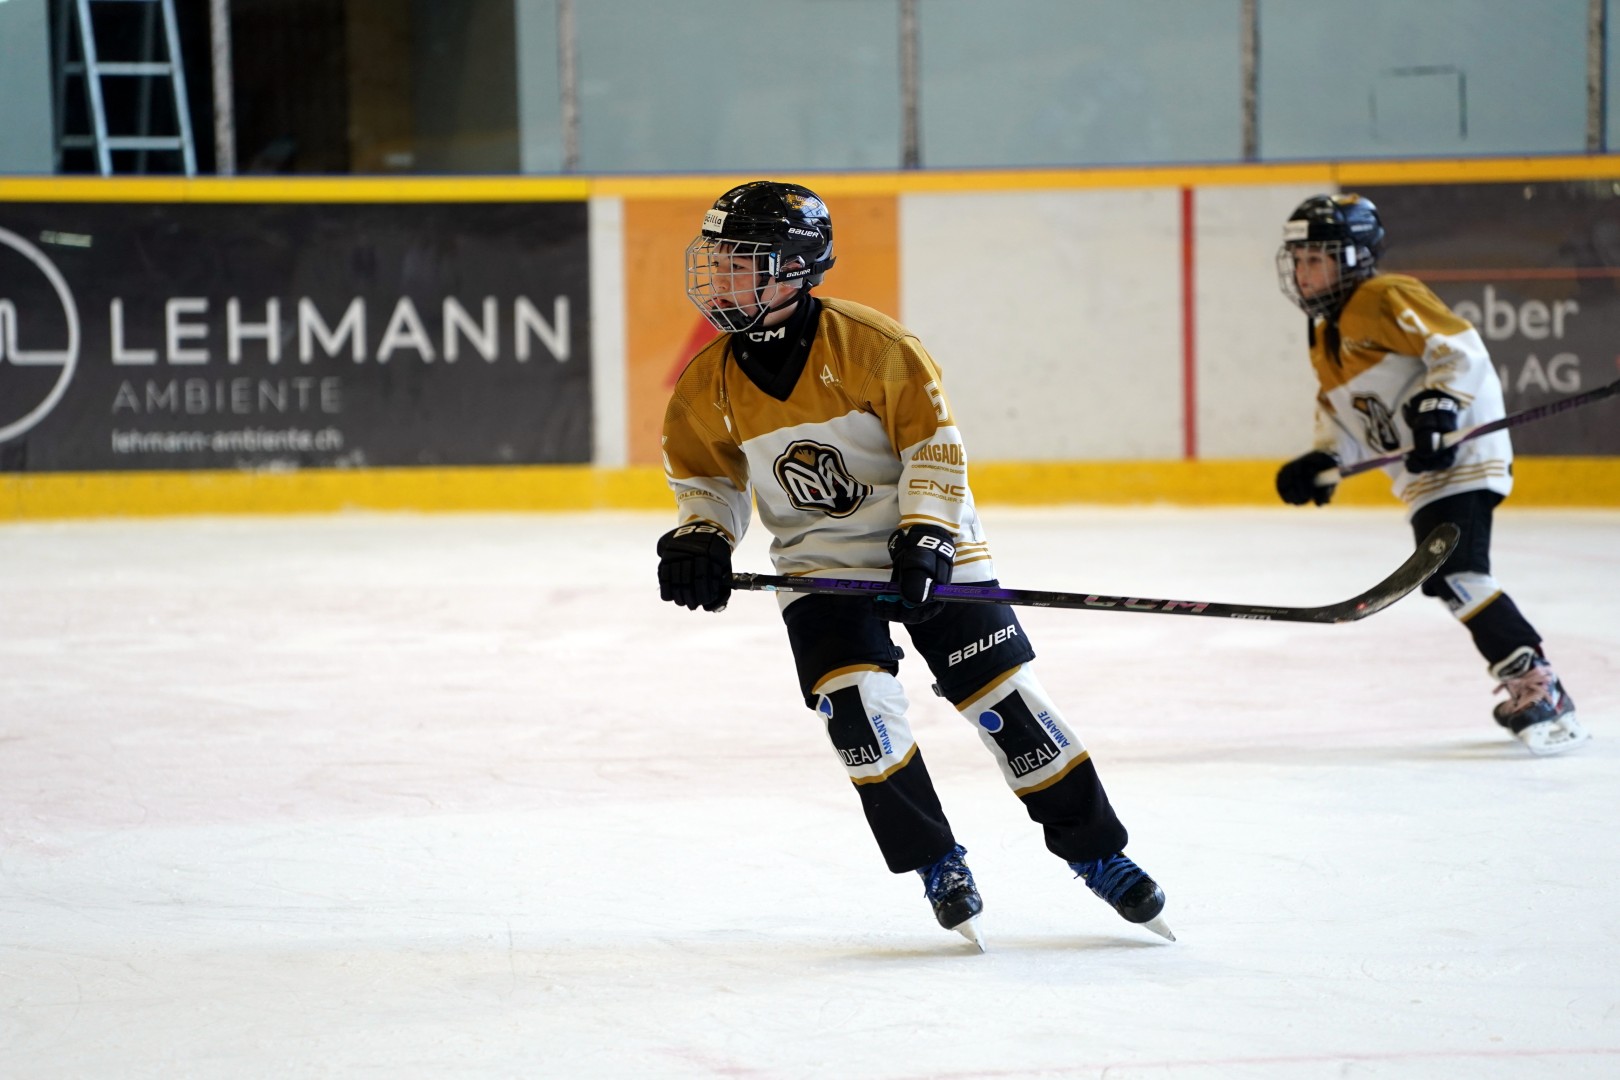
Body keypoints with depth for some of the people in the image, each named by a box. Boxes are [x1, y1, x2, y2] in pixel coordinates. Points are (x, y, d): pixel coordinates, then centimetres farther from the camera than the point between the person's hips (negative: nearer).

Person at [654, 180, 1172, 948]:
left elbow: (936, 439, -13)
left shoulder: (868, 344, -18)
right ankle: (937, 864, -2)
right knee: (856, 704, -17)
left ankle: (1097, 853, 8)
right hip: (820, 565, 3)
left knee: (1004, 697, -4)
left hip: (928, 546, -3)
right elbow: (705, 472, 11)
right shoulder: (708, 381, -5)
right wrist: (700, 538, -6)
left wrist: (926, 536, -21)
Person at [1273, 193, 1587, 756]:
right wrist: (1322, 464, 8)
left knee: (1456, 576, -21)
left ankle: (1537, 687, -21)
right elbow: (1342, 417, 25)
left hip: (1461, 453, -10)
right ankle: (1528, 690, 17)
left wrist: (1439, 404, -29)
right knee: (1447, 579, 8)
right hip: (1423, 477, 10)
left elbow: (1459, 346, -18)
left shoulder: (1387, 299, -10)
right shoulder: (1325, 339, 21)